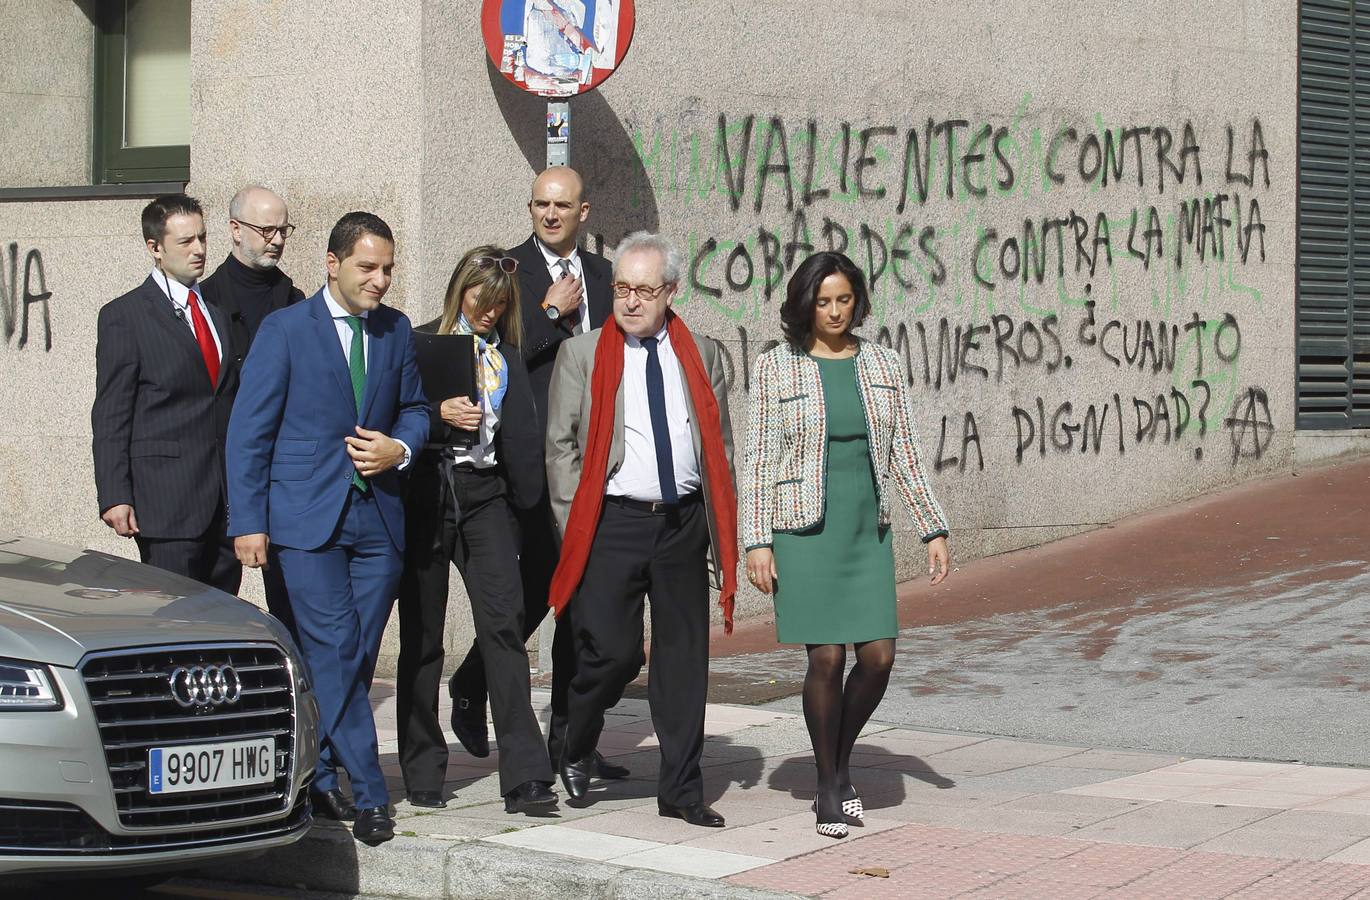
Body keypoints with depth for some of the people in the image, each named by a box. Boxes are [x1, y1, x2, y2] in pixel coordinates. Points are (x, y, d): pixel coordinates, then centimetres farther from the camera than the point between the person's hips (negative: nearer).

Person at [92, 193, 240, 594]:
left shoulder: (219, 308, 16)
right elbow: (110, 417, -4)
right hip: (166, 499, -6)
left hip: (227, 498, 6)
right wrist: (114, 497, -12)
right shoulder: (123, 316, -2)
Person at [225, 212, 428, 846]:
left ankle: (320, 776, 18)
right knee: (333, 651, -10)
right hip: (306, 515, -4)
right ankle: (367, 795, -9)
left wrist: (399, 448, -1)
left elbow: (413, 408, 23)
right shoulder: (284, 329, -2)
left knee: (356, 657, 4)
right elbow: (248, 431, -2)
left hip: (377, 516, 5)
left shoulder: (396, 330, 12)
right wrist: (247, 521, -7)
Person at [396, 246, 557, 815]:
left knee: (503, 623, -12)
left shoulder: (507, 357, 13)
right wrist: (438, 414, -15)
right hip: (426, 494, -1)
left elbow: (521, 437, 15)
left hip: (486, 495, 1)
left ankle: (524, 774, -15)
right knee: (421, 635, 5)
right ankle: (422, 769, 17)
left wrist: (525, 499, 0)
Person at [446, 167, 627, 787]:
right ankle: (470, 686, 16)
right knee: (539, 584, -9)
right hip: (534, 454, -5)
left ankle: (569, 737, 11)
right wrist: (554, 312, -9)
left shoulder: (602, 276, 15)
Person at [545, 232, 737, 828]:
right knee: (611, 651, -9)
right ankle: (576, 753, 20)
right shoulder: (582, 355, 3)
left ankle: (681, 790, 12)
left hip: (684, 522, 3)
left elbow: (720, 445, 14)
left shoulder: (702, 356, 11)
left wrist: (724, 530, 8)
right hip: (613, 521, -3)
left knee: (683, 654, 4)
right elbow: (561, 446, 2)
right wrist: (575, 526, -6)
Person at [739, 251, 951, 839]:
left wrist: (933, 530, 7)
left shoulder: (882, 366, 9)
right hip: (806, 527, -3)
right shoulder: (776, 368, -1)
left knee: (879, 655, -4)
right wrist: (757, 541, -8)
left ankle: (842, 762, 21)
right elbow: (758, 458, -2)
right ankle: (828, 789, 9)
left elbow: (903, 454, 12)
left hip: (868, 529, 3)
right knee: (827, 656, -7)